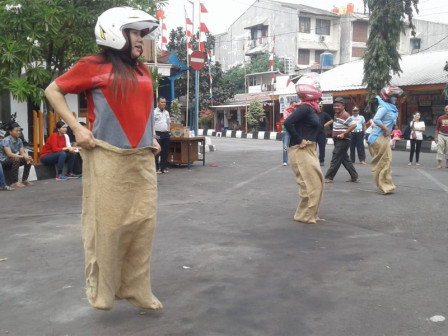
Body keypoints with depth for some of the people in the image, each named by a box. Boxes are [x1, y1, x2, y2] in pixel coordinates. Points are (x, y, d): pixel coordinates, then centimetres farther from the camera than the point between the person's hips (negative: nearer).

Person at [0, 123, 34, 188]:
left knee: (29, 160, -6)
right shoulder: (6, 140, -20)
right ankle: (15, 183, -33)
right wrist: (23, 156, -35)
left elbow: (22, 152, -3)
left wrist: (27, 157, -26)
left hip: (13, 161, 8)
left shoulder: (19, 140, 3)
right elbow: (9, 154, -30)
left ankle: (25, 180, -3)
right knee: (16, 159, -35)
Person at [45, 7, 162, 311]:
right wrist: (77, 128, -6)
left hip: (142, 160, 6)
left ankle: (137, 290, 19)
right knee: (107, 225, 0)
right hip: (107, 159, -5)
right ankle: (101, 291, 16)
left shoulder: (143, 71, 15)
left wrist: (153, 138, 17)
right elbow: (53, 91, 3)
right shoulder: (93, 66, -2)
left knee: (143, 224, 6)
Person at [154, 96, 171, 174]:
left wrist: (169, 131, 10)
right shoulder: (154, 112, -3)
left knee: (165, 152, 7)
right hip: (158, 134, -6)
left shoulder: (166, 112, 18)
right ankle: (156, 168, -2)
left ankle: (163, 167, 14)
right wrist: (154, 134, -15)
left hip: (166, 134, 6)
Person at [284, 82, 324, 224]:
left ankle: (311, 214, 24)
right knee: (311, 184, -5)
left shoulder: (310, 108, 13)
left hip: (309, 150, 10)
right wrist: (299, 141, -20)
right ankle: (304, 216, 8)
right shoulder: (305, 107, -15)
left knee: (317, 182, 14)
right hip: (301, 151, -10)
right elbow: (288, 122, -27)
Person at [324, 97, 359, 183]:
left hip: (343, 141, -10)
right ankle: (354, 176, 19)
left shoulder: (345, 115, -17)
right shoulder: (336, 114, 11)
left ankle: (329, 177, 0)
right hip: (337, 140, 10)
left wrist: (344, 134, -23)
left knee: (335, 160, -5)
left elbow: (353, 125, -23)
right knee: (345, 159, 13)